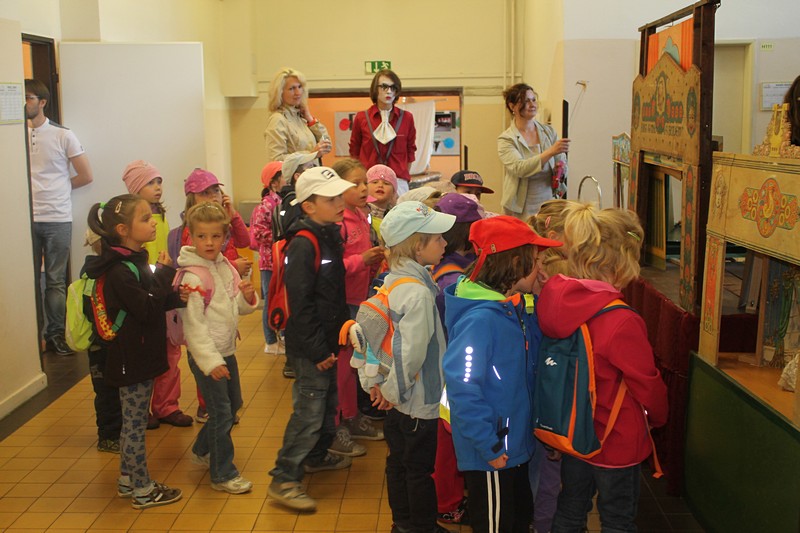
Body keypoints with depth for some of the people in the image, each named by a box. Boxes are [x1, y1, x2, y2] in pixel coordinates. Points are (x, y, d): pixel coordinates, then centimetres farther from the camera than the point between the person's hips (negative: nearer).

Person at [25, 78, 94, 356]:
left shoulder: (63, 135, 1)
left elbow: (85, 176, 4)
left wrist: (58, 187, 8)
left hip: (57, 219, -1)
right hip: (26, 219, 1)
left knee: (56, 281, 5)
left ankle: (56, 334, 12)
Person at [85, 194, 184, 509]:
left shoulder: (135, 262, 8)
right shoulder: (120, 272, -23)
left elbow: (153, 302, 12)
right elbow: (148, 310, -25)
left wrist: (177, 298, -5)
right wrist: (164, 273, -20)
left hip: (140, 357, 10)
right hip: (132, 360, -10)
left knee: (131, 423, 20)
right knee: (135, 426, 3)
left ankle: (127, 480, 33)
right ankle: (143, 490, 15)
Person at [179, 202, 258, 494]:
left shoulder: (225, 266, 4)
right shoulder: (192, 276, -19)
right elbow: (193, 323, -21)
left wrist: (247, 297, -9)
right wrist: (210, 361, -22)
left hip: (226, 350, 8)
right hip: (205, 354, -8)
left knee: (233, 404, 20)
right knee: (221, 412, -2)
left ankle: (202, 450, 40)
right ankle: (222, 475, 12)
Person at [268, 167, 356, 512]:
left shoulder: (330, 236, 9)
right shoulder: (303, 244, -21)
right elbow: (300, 303, -23)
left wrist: (341, 331, 16)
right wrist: (317, 350, -21)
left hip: (327, 341, 10)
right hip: (309, 347, -10)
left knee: (328, 404, 22)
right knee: (309, 412, -5)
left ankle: (317, 456, 41)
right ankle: (284, 480, 4)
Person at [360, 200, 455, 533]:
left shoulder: (389, 283, 1)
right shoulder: (419, 293, -26)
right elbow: (411, 352, -30)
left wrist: (372, 381, 5)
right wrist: (393, 390, -15)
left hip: (395, 398, 9)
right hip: (418, 401, -8)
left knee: (398, 460, 20)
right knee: (420, 469, 8)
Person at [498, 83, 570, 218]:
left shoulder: (549, 131, 8)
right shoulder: (506, 139, -5)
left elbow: (562, 161, 12)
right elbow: (519, 168, -21)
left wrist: (561, 169, -12)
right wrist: (550, 152, -29)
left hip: (549, 205, 4)